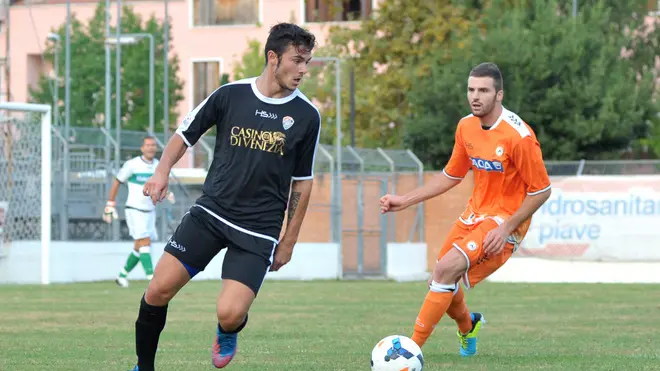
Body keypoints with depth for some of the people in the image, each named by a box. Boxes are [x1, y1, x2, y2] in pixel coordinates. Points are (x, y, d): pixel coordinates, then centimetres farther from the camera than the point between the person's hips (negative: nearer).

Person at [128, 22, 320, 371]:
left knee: (229, 314, -17)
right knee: (158, 290, -8)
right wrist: (162, 171, -6)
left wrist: (289, 241, 10)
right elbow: (186, 133, 11)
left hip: (259, 229, -1)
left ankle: (227, 333, 21)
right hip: (210, 211, 1)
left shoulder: (306, 116, -1)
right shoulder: (230, 95, -3)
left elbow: (302, 181, 9)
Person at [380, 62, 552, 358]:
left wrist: (506, 228, -20)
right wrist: (405, 200, 7)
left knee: (447, 269, -25)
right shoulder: (466, 127, 1)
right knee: (440, 284, 12)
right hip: (474, 213, 8)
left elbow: (541, 191, -15)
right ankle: (467, 326, 46)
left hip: (506, 220, -7)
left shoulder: (518, 135, -21)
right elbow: (450, 177, 14)